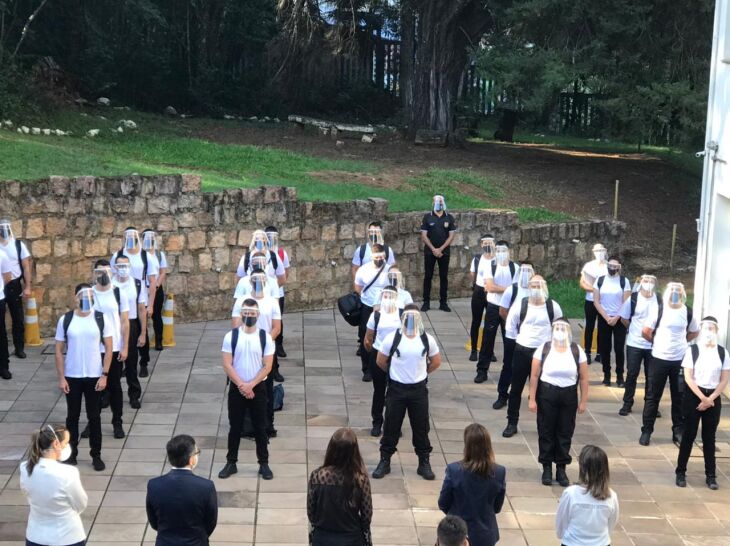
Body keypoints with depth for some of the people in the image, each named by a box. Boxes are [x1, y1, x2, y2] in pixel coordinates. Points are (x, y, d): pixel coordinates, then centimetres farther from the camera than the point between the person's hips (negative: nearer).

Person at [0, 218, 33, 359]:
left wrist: (28, 287, -5)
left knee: (18, 318, 7)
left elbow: (26, 266, 0)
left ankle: (19, 348, 18)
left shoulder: (18, 244, -1)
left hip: (14, 285, 0)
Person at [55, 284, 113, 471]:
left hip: (94, 377, 0)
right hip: (71, 377, 0)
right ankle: (71, 454, 23)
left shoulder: (101, 319, -5)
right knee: (72, 416, 11)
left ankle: (96, 455, 19)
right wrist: (61, 378, -6)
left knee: (94, 417, 8)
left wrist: (104, 375, -8)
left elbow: (108, 348, -2)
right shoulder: (65, 320, -5)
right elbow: (59, 351, -1)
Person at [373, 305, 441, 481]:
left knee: (421, 428, 9)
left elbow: (436, 362, 9)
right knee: (391, 427, 7)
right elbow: (381, 361, 2)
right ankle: (384, 461, 19)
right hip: (396, 389, -1)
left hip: (419, 390, 1)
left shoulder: (427, 339, -6)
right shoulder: (392, 338, -11)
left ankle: (424, 463, 20)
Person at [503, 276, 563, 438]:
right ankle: (512, 423, 18)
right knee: (516, 388, 7)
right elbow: (510, 327, 6)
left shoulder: (553, 306, -5)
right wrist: (517, 341, 5)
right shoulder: (520, 305, -7)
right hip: (521, 351, 0)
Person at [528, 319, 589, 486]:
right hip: (546, 394, -1)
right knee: (546, 432, 5)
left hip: (569, 396, 1)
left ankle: (561, 469, 17)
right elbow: (534, 376, -3)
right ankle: (547, 468, 16)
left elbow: (583, 378, 2)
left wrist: (583, 401, 1)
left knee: (565, 433, 6)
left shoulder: (577, 351, -2)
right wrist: (532, 399, -6)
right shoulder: (543, 349, -5)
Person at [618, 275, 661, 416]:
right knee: (632, 374, 5)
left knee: (651, 376, 9)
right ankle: (627, 404, 15)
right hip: (634, 343, -1)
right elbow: (624, 319, 4)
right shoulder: (633, 298, -6)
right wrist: (635, 330, 7)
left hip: (653, 345, 1)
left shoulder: (659, 300, -5)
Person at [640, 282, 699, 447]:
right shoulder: (659, 310, -7)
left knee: (679, 397, 8)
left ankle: (678, 431, 19)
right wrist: (658, 342, 8)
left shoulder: (688, 312, 1)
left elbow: (695, 332, 17)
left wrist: (680, 341, 9)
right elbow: (646, 331, -3)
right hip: (660, 358, -2)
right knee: (653, 396, 4)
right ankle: (646, 431, 12)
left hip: (680, 360, 2)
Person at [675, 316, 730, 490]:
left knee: (709, 437, 7)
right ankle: (680, 472, 9)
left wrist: (710, 399, -9)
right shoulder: (692, 350, -5)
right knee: (689, 435, 1)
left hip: (714, 398, 2)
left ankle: (710, 476, 12)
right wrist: (702, 398, -15)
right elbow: (688, 378, -9)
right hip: (694, 396, -2)